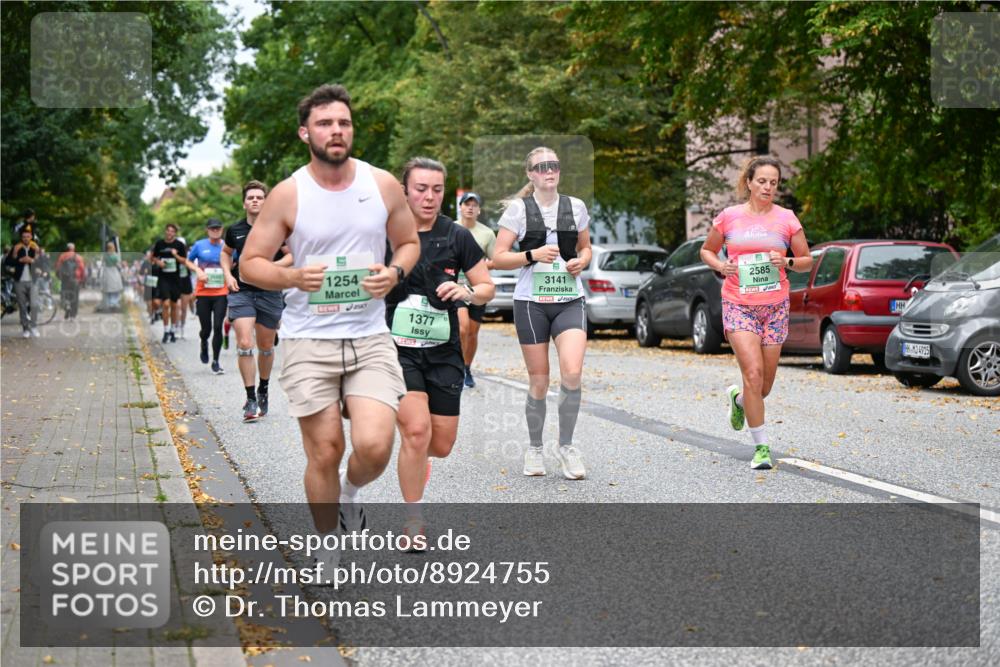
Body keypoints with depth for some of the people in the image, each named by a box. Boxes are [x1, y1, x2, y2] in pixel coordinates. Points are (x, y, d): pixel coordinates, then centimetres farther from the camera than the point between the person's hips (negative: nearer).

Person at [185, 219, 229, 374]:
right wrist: (198, 271, -6)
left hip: (221, 293, 0)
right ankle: (204, 344, 40)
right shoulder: (199, 245, 1)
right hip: (203, 293, 0)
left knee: (218, 327, -9)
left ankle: (215, 361, 2)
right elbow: (188, 261, 12)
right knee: (206, 329, 3)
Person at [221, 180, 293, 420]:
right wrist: (227, 274, 5)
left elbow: (292, 255, 0)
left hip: (270, 293, 0)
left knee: (266, 347, 11)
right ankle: (251, 399, -9)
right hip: (241, 292, 1)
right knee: (244, 344, -13)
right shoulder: (235, 230, 4)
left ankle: (263, 389, 36)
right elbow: (226, 252, 22)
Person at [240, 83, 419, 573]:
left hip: (370, 337, 1)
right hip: (308, 340, -1)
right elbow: (250, 263, 1)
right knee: (325, 453, 2)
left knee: (374, 447, -15)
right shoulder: (288, 194, -4)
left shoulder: (383, 185, 2)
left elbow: (410, 242, 16)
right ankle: (328, 554, 25)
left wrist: (395, 273, -6)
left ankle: (351, 491, 22)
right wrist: (292, 277, -19)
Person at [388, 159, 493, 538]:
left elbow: (487, 288, 6)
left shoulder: (457, 237, 0)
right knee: (416, 431, -21)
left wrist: (466, 293, -13)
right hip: (397, 349, -2)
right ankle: (413, 521, -2)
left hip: (443, 352, 3)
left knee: (442, 445, 4)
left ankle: (416, 459, 43)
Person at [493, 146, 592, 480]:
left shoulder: (576, 207, 7)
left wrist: (581, 261, 0)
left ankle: (566, 446, 0)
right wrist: (532, 255, -17)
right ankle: (534, 449, 23)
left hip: (569, 301, 2)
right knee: (539, 383, 3)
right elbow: (498, 258, -3)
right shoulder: (518, 208, -1)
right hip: (531, 302, -1)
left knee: (572, 373, -17)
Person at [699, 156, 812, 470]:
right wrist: (720, 266, -6)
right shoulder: (729, 217, 1)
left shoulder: (786, 218, 3)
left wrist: (788, 262, -12)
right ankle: (761, 446, -7)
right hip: (738, 305, -2)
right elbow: (706, 250, 15)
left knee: (765, 384, 7)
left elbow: (807, 261, 9)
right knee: (753, 373, -17)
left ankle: (738, 398, 44)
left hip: (775, 306, 2)